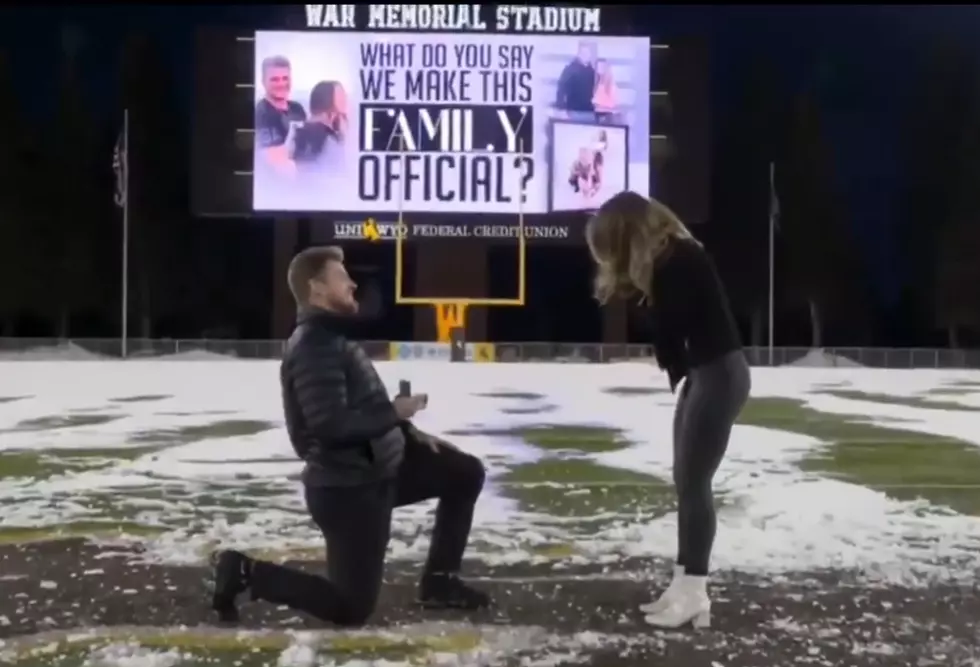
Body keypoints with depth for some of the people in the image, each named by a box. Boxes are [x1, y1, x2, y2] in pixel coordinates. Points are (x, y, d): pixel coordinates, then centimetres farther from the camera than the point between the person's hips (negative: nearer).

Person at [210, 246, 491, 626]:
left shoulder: (332, 338, 11)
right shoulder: (313, 347, -23)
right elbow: (332, 425, -32)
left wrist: (410, 432, 11)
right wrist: (395, 413, -19)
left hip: (377, 468, 10)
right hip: (345, 488, -10)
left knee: (466, 473, 15)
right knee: (351, 609, -3)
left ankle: (438, 581, 20)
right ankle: (245, 572, 5)